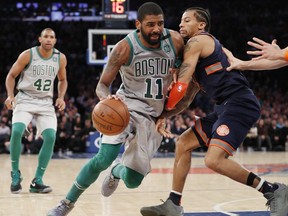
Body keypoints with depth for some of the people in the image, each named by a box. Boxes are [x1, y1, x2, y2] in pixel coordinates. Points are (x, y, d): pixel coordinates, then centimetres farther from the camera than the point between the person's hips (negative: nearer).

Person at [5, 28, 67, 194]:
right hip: (25, 100, -3)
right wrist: (10, 95, -16)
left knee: (50, 137, -15)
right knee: (17, 131, -26)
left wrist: (61, 97, -2)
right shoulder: (28, 55, -10)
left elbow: (62, 80, 15)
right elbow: (11, 75, -1)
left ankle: (37, 181, -5)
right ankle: (15, 174, -5)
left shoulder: (60, 58, -2)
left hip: (46, 103, 3)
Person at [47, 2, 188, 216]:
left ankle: (117, 172, 39)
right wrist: (108, 99, -34)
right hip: (128, 105, -2)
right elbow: (102, 85, -11)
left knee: (133, 181, -2)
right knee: (104, 158, -26)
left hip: (155, 115, 2)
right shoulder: (125, 47, -17)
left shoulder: (175, 40, -11)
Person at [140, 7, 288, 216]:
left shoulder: (196, 42, -3)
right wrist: (163, 117, 18)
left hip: (240, 104, -10)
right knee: (183, 143, 11)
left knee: (214, 160, -22)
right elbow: (186, 98, 28)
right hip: (227, 107, 10)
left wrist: (163, 110, 5)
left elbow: (181, 88, -12)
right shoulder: (208, 47, 26)